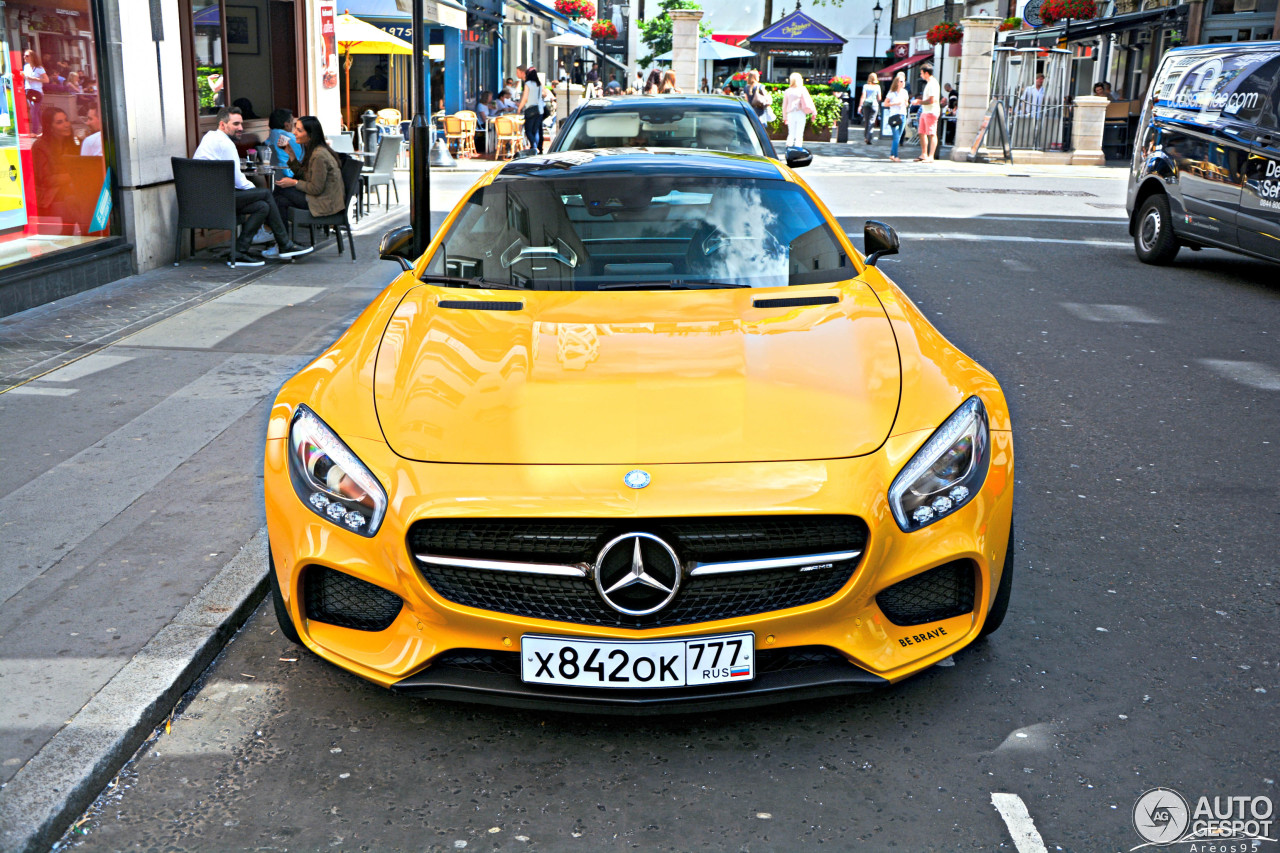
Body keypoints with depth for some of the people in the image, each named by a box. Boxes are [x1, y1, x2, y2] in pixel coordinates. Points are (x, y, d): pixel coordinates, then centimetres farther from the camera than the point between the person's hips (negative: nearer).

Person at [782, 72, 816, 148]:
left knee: (791, 134, 9)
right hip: (800, 113, -3)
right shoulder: (802, 89, -3)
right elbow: (808, 101, -5)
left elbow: (784, 105, 10)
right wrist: (813, 112, -1)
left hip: (790, 114, 3)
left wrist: (785, 117, 17)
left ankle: (789, 147, -1)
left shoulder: (788, 91, 6)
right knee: (799, 134, -1)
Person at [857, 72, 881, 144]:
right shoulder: (877, 86, 1)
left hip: (866, 104, 1)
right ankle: (868, 138, -12)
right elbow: (879, 98, 4)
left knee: (866, 121, 11)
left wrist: (860, 106, -1)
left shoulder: (865, 86, 2)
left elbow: (863, 96, -3)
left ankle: (865, 136, 17)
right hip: (874, 104, -1)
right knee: (871, 121, -3)